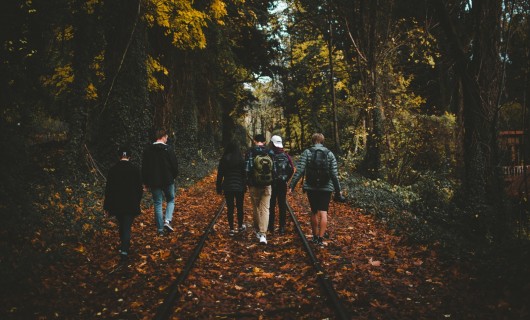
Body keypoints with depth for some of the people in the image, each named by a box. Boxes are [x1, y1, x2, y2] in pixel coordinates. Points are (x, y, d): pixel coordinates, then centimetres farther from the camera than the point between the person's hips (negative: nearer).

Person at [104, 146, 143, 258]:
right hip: (131, 203, -1)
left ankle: (124, 245, 32)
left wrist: (107, 206, 4)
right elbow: (139, 187, 0)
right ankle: (124, 249, -13)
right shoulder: (135, 169, -5)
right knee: (127, 226, 1)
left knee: (121, 225, 20)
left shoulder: (113, 169, -4)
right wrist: (137, 202, 14)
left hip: (116, 203, 2)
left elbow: (108, 188, -2)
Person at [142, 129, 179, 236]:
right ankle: (167, 221, -5)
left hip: (154, 182, 3)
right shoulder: (168, 149, -8)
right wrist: (173, 177, 12)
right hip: (168, 181, -2)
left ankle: (160, 229, 11)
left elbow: (144, 167, 5)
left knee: (157, 204, 9)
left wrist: (145, 182, 14)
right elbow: (175, 166, -7)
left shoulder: (148, 150, 2)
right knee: (171, 200, 16)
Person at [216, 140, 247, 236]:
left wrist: (219, 187, 7)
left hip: (228, 187, 0)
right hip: (239, 187, 0)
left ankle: (231, 229, 8)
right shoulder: (241, 159, -6)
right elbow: (244, 173, -3)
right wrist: (245, 186, 7)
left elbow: (220, 174, -1)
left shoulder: (224, 159, -4)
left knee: (230, 208, 6)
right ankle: (240, 226, 26)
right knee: (239, 207, 14)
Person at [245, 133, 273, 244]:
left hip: (254, 185, -1)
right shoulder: (269, 153, 2)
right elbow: (273, 169, 2)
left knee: (256, 208, 16)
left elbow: (247, 169, -8)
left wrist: (248, 182, 3)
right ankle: (263, 234, -10)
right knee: (265, 209, 1)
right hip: (267, 185, 1)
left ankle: (257, 230, 30)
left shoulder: (250, 152, -5)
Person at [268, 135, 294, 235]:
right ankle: (282, 228, 11)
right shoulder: (286, 155, 3)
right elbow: (292, 169, -1)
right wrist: (286, 179, 8)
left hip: (271, 184, -3)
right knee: (282, 205, 9)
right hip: (283, 184, 3)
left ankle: (271, 227, 11)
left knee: (271, 205, 7)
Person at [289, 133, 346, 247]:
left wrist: (291, 186, -10)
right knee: (323, 213, -1)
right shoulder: (330, 154, 1)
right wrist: (338, 190, 5)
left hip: (311, 187, 1)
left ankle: (315, 237, 25)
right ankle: (320, 239, -9)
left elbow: (300, 171, -11)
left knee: (314, 212, 14)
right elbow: (334, 174, -2)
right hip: (326, 188, -1)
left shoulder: (307, 152, -2)